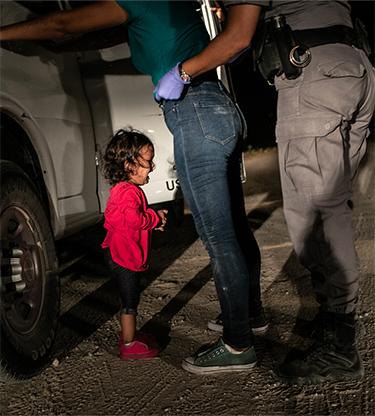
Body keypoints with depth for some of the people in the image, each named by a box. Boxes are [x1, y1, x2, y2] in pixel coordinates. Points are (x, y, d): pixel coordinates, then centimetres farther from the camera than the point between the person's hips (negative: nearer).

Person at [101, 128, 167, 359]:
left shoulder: (123, 189, 14)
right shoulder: (129, 191, -22)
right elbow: (135, 219, -33)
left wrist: (154, 220, 9)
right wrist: (157, 217, -17)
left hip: (124, 254, 11)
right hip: (124, 256, -11)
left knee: (131, 299, 20)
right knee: (130, 301, 0)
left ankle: (130, 334, 33)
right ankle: (129, 345, 10)